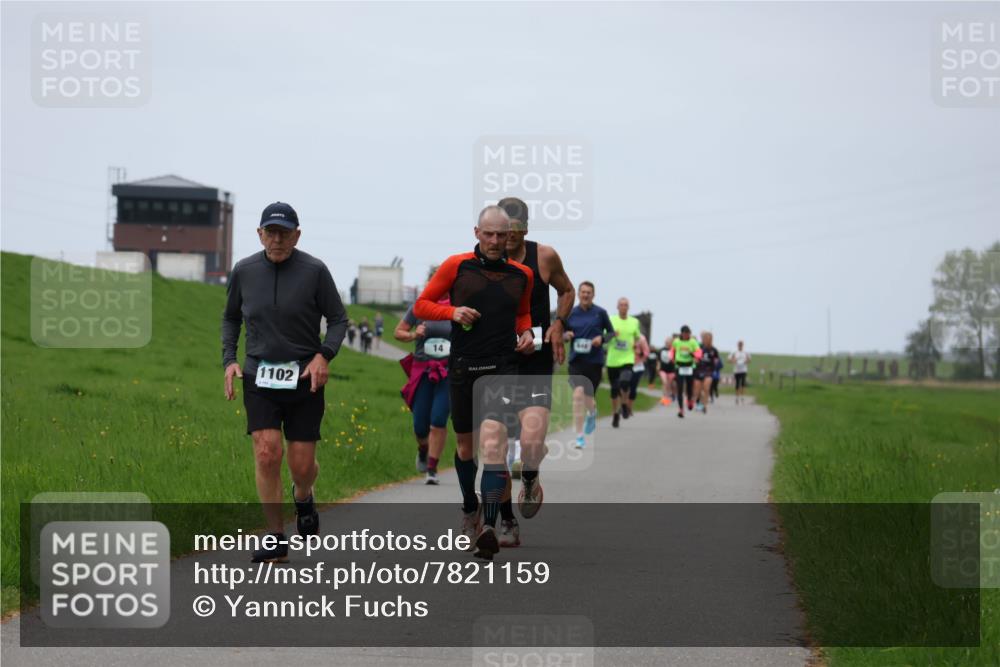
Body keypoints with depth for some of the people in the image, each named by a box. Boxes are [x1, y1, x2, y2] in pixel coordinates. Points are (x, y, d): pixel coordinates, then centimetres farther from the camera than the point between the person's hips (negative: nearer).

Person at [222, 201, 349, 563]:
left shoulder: (314, 271, -5)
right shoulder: (244, 271, 3)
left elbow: (338, 319, 2)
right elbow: (231, 318, 18)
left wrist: (324, 355, -14)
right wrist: (229, 359, 5)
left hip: (304, 376, -1)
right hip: (259, 375, 1)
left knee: (302, 463, 1)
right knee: (267, 452, -13)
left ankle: (303, 496, 38)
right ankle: (274, 536, -3)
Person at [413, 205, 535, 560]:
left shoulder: (522, 274, 10)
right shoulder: (456, 266, 2)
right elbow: (421, 305, 6)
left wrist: (526, 332, 7)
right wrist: (452, 312, -11)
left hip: (502, 368, -1)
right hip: (462, 368, 1)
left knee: (494, 440, -19)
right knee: (464, 445, 13)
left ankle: (488, 526, -28)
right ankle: (470, 508, 38)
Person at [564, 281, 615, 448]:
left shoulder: (600, 313, -1)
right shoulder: (570, 313, 3)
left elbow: (611, 332, 8)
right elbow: (564, 334, 13)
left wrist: (602, 338, -13)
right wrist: (566, 336, -11)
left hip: (595, 361, 0)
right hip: (576, 360, 0)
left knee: (588, 398, 7)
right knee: (578, 394, -18)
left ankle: (592, 414, 48)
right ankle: (580, 437, -14)